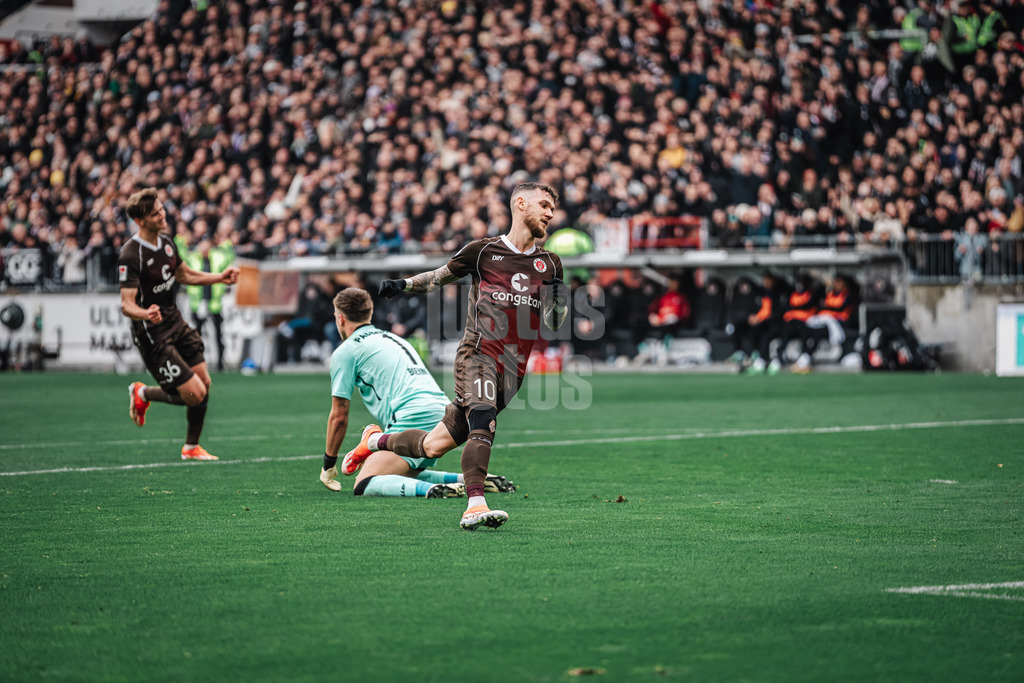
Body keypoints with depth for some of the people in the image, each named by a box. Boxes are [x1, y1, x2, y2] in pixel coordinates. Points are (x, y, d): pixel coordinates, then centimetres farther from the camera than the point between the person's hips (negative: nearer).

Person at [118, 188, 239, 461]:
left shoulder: (166, 241, 5)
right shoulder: (131, 255, -22)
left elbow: (184, 274, 23)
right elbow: (126, 305, -24)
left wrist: (220, 277, 15)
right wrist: (145, 313, -45)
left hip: (176, 323, 8)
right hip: (153, 334, -8)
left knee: (204, 383, 7)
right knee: (195, 394, -12)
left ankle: (191, 447, 27)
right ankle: (143, 393, 17)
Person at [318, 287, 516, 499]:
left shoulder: (345, 352, 7)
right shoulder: (394, 339, 31)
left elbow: (339, 416, 6)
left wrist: (329, 464, 17)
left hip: (414, 421, -8)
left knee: (363, 485, -12)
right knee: (399, 476, 24)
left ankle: (431, 489, -34)